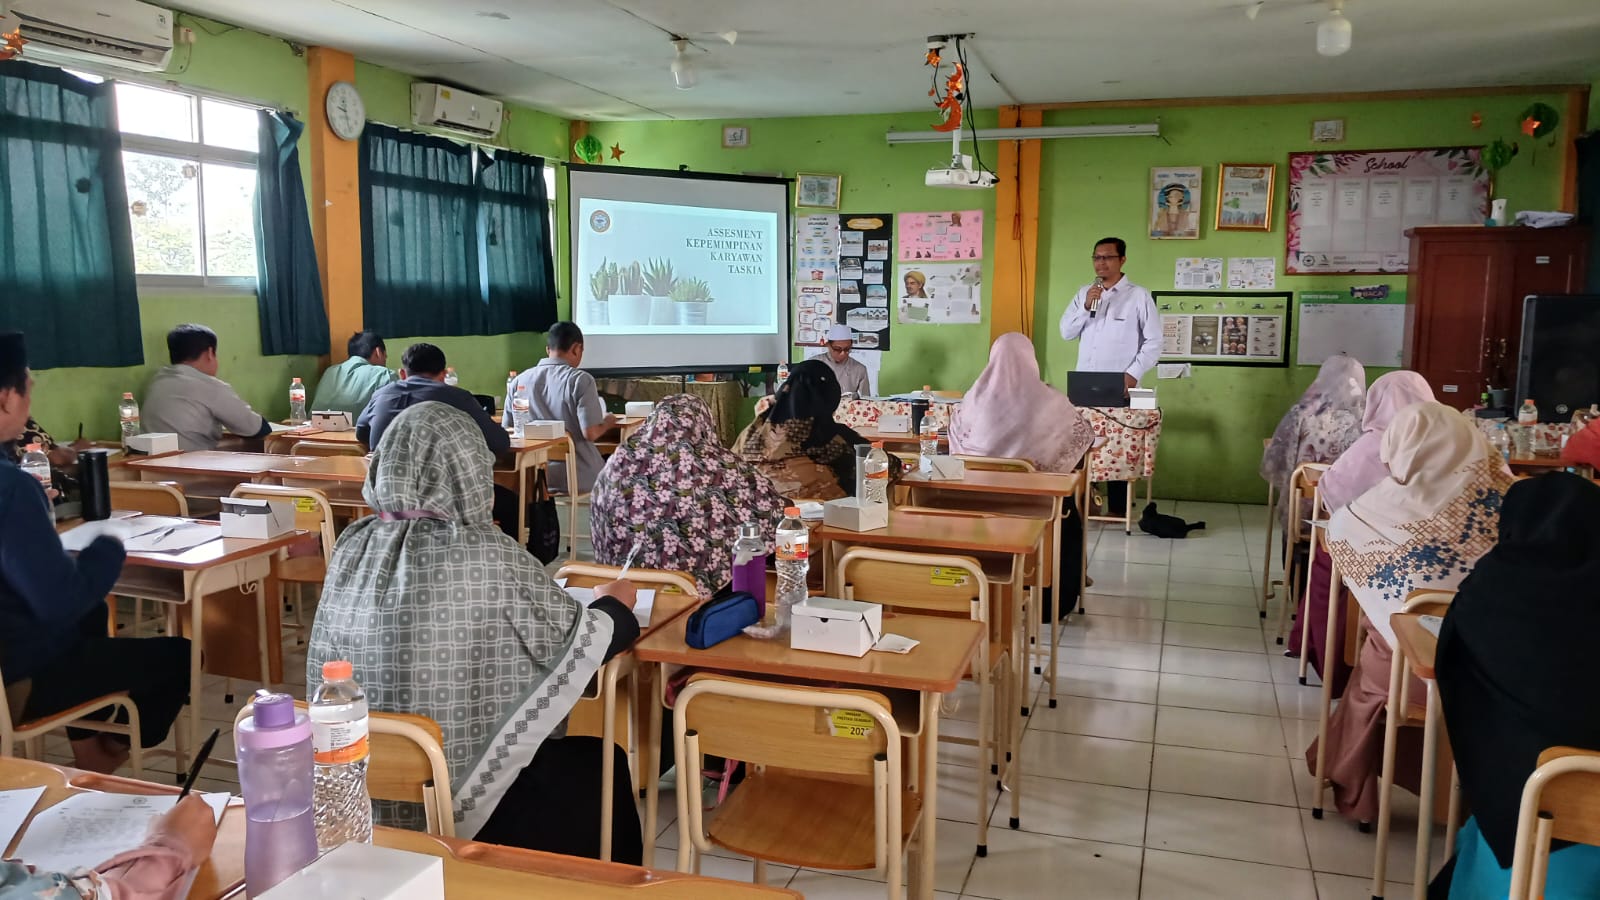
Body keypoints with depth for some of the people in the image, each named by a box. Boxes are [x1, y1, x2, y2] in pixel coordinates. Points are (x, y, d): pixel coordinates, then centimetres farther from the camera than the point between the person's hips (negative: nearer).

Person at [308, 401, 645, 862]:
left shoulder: (352, 548, -6)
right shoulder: (491, 559, -22)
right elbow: (573, 645, -9)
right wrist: (614, 604, 11)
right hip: (462, 797, -6)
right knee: (602, 766, 21)